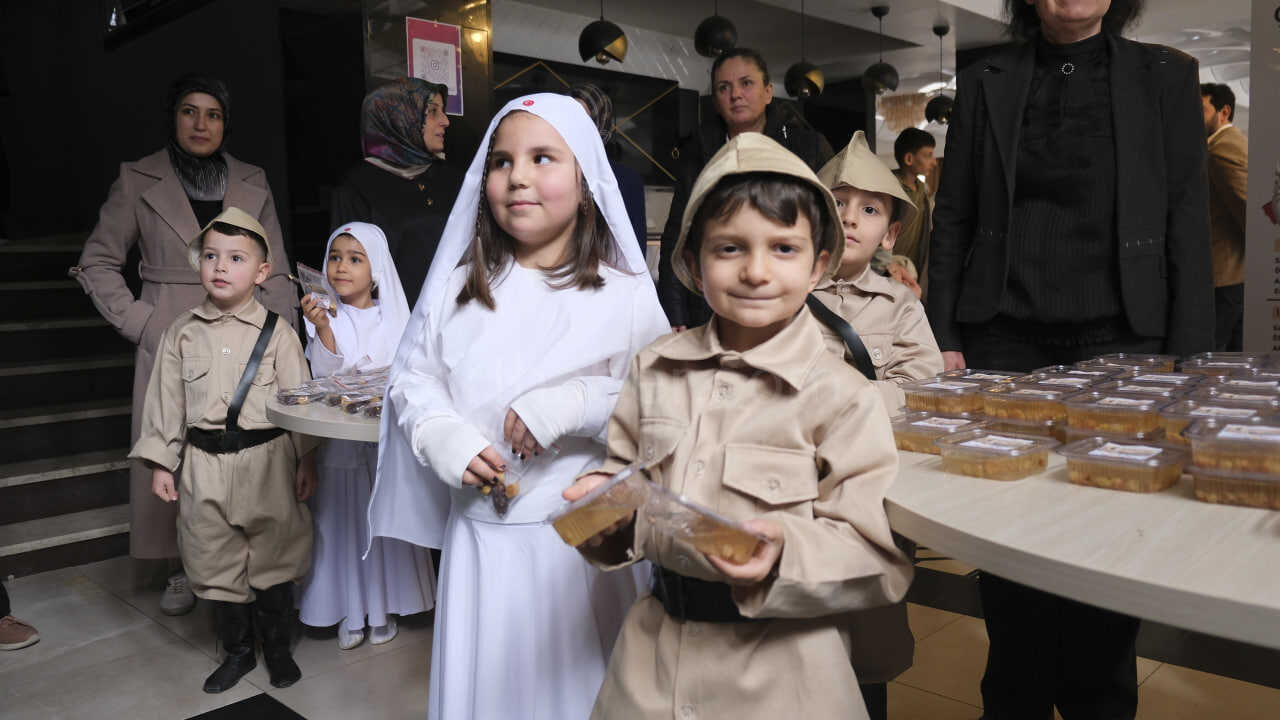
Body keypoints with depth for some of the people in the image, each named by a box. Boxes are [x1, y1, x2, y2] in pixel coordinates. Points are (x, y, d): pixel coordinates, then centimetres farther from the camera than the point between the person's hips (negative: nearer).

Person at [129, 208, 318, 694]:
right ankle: (237, 651, 30)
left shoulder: (277, 333, -4)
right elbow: (166, 400, 7)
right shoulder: (182, 333, 4)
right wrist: (161, 462, 5)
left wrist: (306, 459, -2)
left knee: (273, 558, 8)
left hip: (267, 460, -2)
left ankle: (278, 648, 27)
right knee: (217, 562, 11)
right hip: (205, 465, 3)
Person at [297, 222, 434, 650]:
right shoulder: (324, 317, -2)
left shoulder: (393, 317, 2)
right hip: (339, 437, -1)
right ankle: (348, 611, 19)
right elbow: (324, 374, -13)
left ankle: (383, 608, 23)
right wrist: (323, 328, -26)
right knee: (343, 520, 4)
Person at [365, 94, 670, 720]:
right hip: (479, 529, 3)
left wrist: (579, 404, -22)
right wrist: (445, 440, -9)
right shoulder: (457, 286, 5)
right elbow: (412, 377, 9)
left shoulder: (626, 294, -6)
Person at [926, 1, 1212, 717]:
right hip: (1004, 341, 1)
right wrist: (943, 340, 0)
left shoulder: (1166, 75, 7)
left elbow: (1189, 222, 3)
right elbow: (953, 219, 7)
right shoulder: (986, 82, 9)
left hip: (1120, 338, 0)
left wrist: (1189, 360, -4)